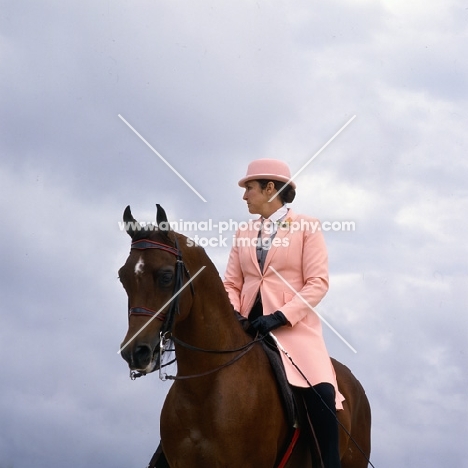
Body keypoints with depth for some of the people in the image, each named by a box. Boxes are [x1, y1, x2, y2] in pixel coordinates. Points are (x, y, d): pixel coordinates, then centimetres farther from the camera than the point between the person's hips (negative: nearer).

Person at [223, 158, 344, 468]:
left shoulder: (306, 227, 2)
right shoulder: (244, 234, 16)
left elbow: (318, 282, -7)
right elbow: (232, 284, 12)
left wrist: (281, 316, -19)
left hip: (294, 326, -5)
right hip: (249, 327, 5)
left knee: (321, 393, -26)